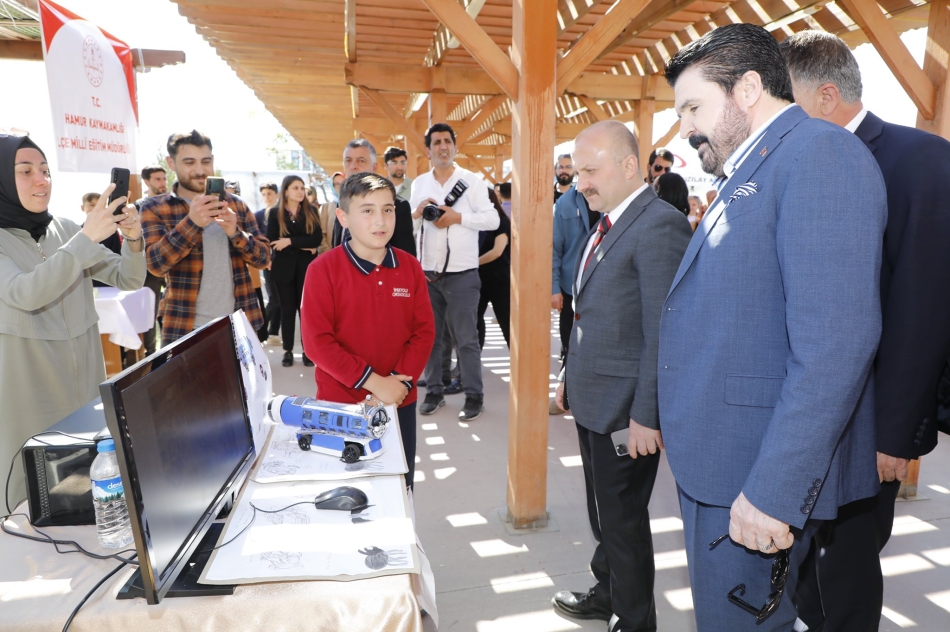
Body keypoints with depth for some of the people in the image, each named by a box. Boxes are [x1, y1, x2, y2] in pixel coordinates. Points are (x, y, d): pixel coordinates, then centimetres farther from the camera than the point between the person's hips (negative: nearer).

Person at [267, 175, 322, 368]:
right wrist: (302, 246, -12)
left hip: (307, 267, 0)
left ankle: (308, 350, 10)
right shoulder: (275, 212, 2)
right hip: (284, 267, 0)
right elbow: (271, 241, -7)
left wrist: (290, 241, -16)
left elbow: (317, 238, -8)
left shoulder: (311, 211, 3)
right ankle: (288, 350, 15)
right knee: (287, 309, 6)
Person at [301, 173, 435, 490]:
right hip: (340, 405, -3)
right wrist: (372, 381, -19)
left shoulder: (410, 267, 1)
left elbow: (424, 330, 1)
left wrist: (401, 381, -13)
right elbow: (317, 340, -15)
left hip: (400, 403, 3)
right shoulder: (323, 269, -11)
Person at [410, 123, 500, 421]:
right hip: (427, 272, 4)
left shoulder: (471, 180, 0)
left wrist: (457, 216, -16)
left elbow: (493, 220, -6)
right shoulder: (419, 183, 12)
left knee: (466, 338, 1)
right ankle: (434, 391, 23)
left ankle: (474, 396, 11)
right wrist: (416, 212, -8)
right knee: (429, 336, 10)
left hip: (461, 273, -4)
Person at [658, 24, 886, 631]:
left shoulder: (820, 153, -14)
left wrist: (772, 490, -24)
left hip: (758, 473, -9)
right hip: (716, 465, 9)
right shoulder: (747, 175, 16)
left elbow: (836, 341, -24)